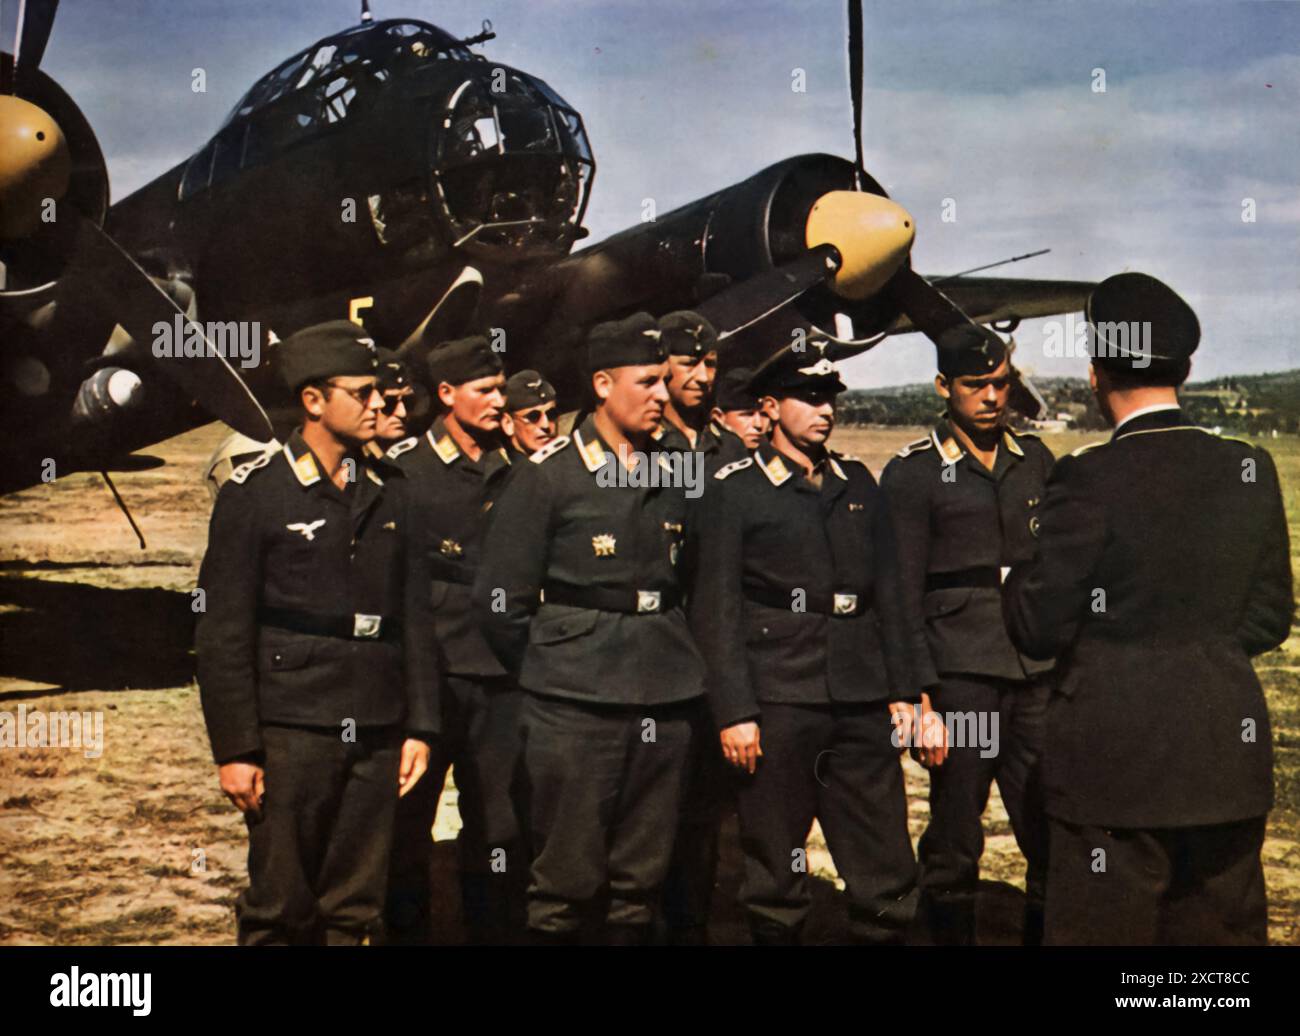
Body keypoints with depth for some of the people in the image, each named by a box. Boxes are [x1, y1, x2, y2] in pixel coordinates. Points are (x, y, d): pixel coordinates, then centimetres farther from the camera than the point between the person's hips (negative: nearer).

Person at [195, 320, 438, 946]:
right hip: (291, 731, -4)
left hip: (376, 732, 4)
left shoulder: (390, 492, 11)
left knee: (357, 909, 9)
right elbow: (222, 634, -5)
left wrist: (419, 727, 8)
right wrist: (234, 750, -9)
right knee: (280, 909, 2)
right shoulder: (254, 493, -4)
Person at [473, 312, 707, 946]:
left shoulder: (670, 478, 13)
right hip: (574, 709, -5)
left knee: (641, 883, 9)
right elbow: (500, 602, -4)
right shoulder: (547, 476, -4)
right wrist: (552, 675, 3)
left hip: (665, 705, 5)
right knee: (568, 882, 0)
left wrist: (670, 665, 14)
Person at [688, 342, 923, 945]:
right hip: (777, 707, -4)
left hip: (863, 707, 4)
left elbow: (887, 594, 18)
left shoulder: (858, 484, 15)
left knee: (889, 874, 4)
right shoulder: (734, 490, 1)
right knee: (776, 879, 4)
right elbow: (715, 611, -3)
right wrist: (733, 712, -10)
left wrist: (901, 690, 12)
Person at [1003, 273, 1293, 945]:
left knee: (1100, 929, 5)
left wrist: (1016, 579, 10)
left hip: (1115, 767, -5)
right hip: (1229, 764, 5)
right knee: (1223, 931, 13)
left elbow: (1039, 632, -9)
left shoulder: (1088, 480, -13)